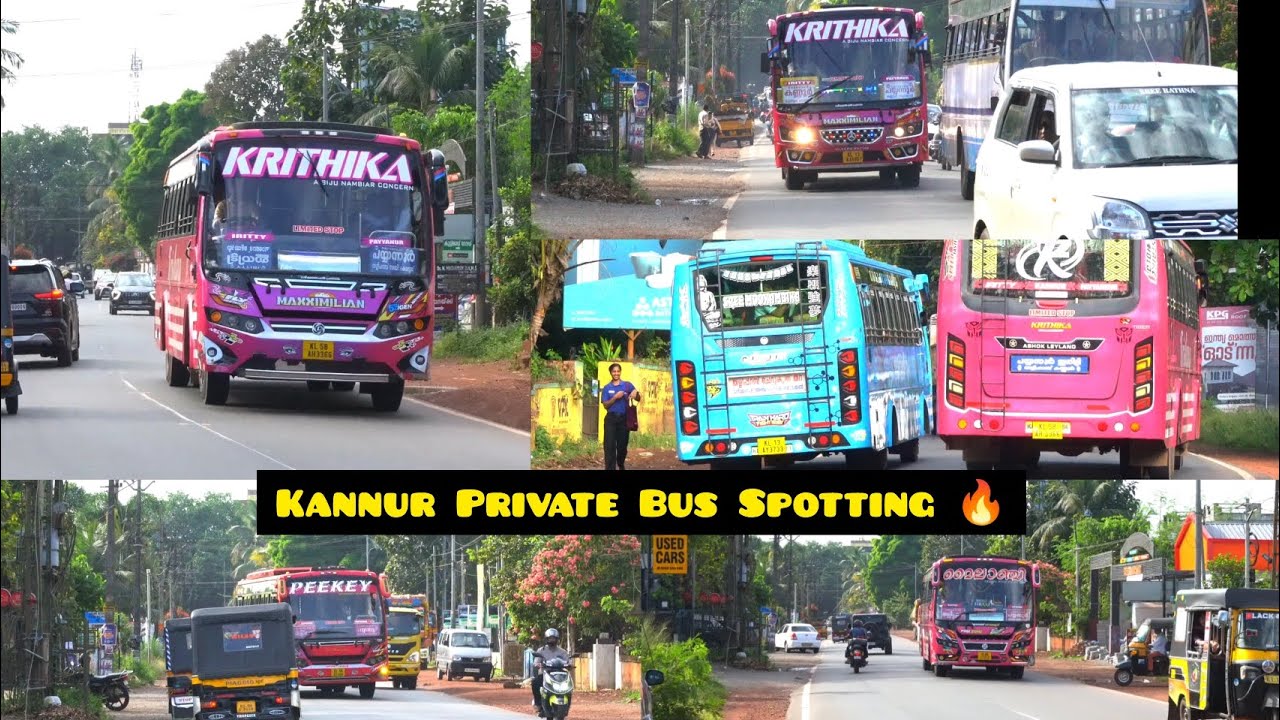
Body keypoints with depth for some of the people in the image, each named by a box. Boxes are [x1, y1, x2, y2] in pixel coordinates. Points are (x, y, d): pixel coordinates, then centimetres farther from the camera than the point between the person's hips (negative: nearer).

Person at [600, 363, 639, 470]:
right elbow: (605, 405, -1)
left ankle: (621, 465, 34)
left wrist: (636, 394, -20)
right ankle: (610, 468, -10)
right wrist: (615, 397, -16)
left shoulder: (627, 385, 4)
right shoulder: (607, 388, 5)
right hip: (611, 418, -1)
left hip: (624, 418, 1)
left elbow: (638, 399, 3)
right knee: (610, 445, -8)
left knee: (622, 445, 10)